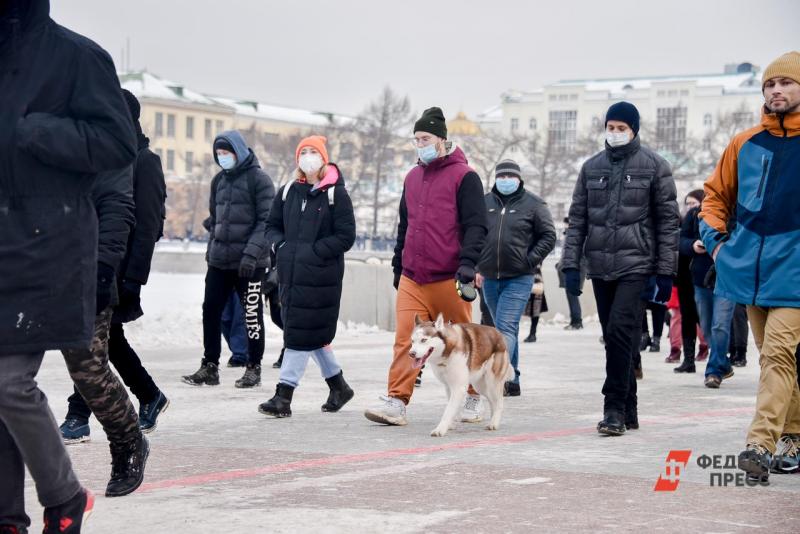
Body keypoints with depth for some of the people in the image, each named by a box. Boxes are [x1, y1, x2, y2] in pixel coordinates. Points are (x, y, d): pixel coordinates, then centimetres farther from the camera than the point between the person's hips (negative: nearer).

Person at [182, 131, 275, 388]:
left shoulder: (259, 179, -6)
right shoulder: (219, 180, 14)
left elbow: (266, 221, -11)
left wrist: (251, 253, -20)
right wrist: (211, 249, 14)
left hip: (249, 263, -6)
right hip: (219, 260, 6)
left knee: (252, 314, 2)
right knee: (210, 311, 3)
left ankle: (254, 368, 11)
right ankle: (209, 366, 11)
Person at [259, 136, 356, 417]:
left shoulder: (336, 194, -4)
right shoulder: (288, 192, 12)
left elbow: (346, 236, -8)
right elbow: (272, 225, 21)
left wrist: (312, 251, -14)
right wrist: (281, 246, 0)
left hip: (321, 276, -6)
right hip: (290, 274, 6)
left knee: (302, 334, -8)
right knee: (313, 334, 13)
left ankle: (284, 395, -8)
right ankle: (338, 386, 29)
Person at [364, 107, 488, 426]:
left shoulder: (464, 176, -4)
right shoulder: (413, 177, 16)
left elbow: (476, 226, -10)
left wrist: (468, 263, -21)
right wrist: (398, 266, 22)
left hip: (449, 279, -5)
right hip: (412, 279, 5)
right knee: (406, 339, -6)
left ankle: (471, 399, 23)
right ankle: (397, 402, -9)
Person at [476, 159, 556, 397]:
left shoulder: (533, 204, -1)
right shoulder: (485, 203, 9)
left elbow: (548, 236, 0)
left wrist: (530, 260, -9)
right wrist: (477, 266, 8)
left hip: (519, 279, -5)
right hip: (489, 279, 5)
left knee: (506, 328, -16)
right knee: (506, 329, 12)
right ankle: (512, 382, 19)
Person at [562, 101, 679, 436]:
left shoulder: (653, 166, 1)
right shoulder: (592, 167, 12)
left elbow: (668, 221, 0)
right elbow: (577, 218, 12)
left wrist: (665, 271, -4)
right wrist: (571, 265, 3)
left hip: (636, 266, -4)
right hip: (600, 267, 5)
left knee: (620, 331, -17)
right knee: (616, 340, 8)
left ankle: (615, 408, -13)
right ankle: (628, 411, 15)